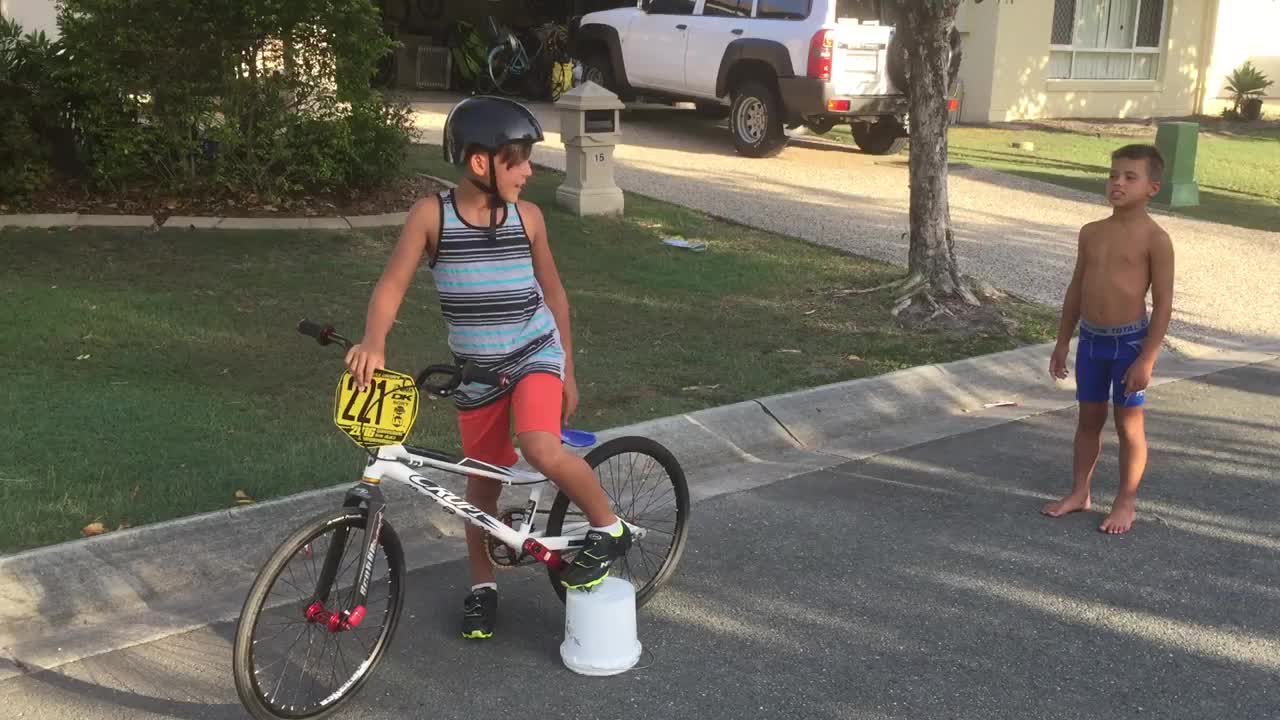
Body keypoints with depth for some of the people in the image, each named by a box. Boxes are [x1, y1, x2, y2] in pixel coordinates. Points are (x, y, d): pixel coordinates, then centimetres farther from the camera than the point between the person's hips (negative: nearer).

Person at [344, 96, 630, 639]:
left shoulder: (527, 217, -7)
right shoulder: (432, 215, -13)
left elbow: (553, 292, 4)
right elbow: (392, 284, -17)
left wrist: (568, 372, 8)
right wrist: (373, 343, -36)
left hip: (535, 353, -1)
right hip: (475, 369, 1)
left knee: (542, 451, -27)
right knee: (482, 480, 12)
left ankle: (608, 529, -2)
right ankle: (482, 584, 33)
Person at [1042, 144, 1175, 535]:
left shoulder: (1155, 239, -12)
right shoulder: (1091, 232, 5)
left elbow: (1163, 303, -12)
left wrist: (1147, 358, -15)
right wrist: (1063, 342, 14)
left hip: (1129, 341, -5)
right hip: (1090, 339, 5)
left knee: (1128, 424, 6)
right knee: (1089, 419, 16)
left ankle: (1126, 502, 19)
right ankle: (1079, 492, 29)